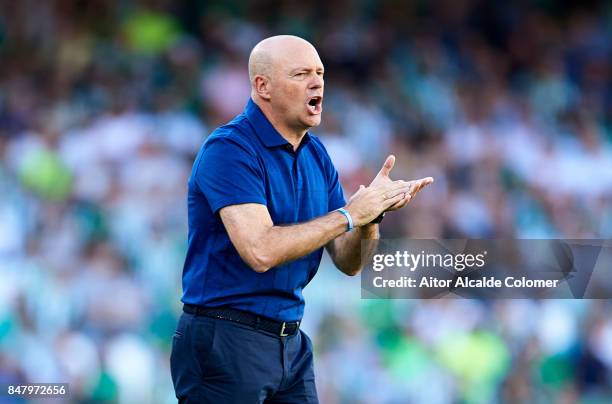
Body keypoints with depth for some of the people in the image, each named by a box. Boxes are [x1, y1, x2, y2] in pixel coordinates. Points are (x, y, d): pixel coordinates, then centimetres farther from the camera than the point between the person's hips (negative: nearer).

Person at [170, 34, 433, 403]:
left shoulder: (316, 155, 10)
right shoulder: (230, 149, -14)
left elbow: (349, 262, 9)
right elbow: (261, 251, -26)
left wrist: (373, 211, -11)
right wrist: (349, 214, -19)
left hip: (291, 342, 7)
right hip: (225, 341, -7)